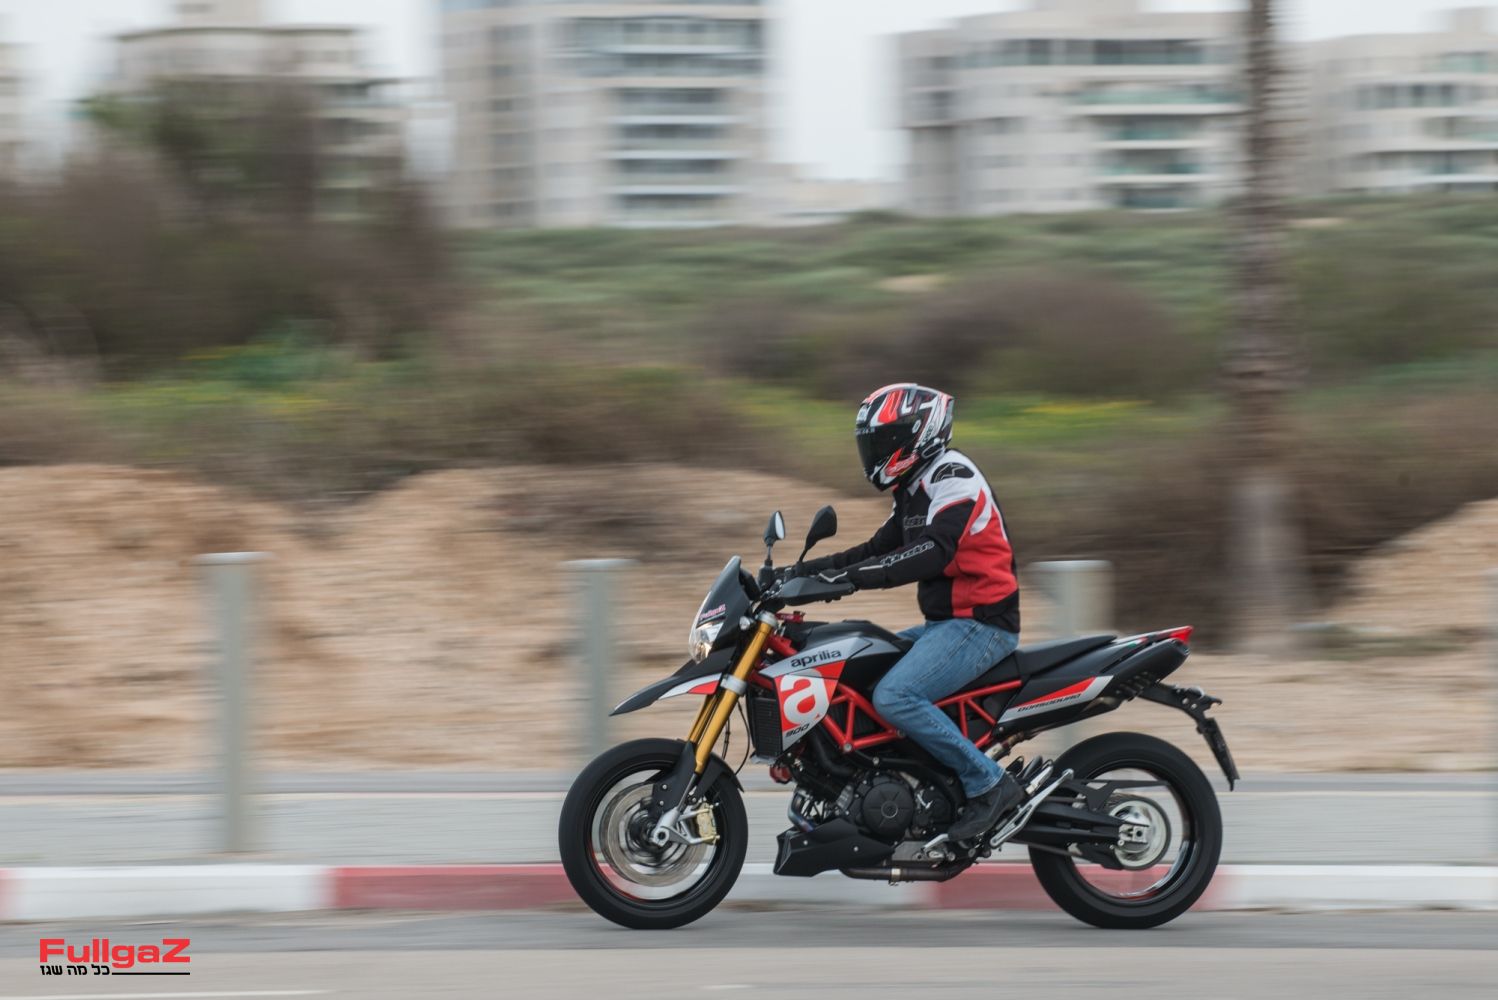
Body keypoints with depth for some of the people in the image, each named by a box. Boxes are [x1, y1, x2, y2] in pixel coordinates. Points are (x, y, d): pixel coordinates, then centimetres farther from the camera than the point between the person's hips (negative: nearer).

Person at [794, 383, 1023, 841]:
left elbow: (932, 553, -28)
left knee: (893, 696, -28)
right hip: (946, 623, 11)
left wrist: (853, 575, -35)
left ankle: (988, 784, -21)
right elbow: (879, 548, 22)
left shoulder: (953, 477, -14)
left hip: (981, 624, -11)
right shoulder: (916, 488, 19)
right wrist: (810, 569, 9)